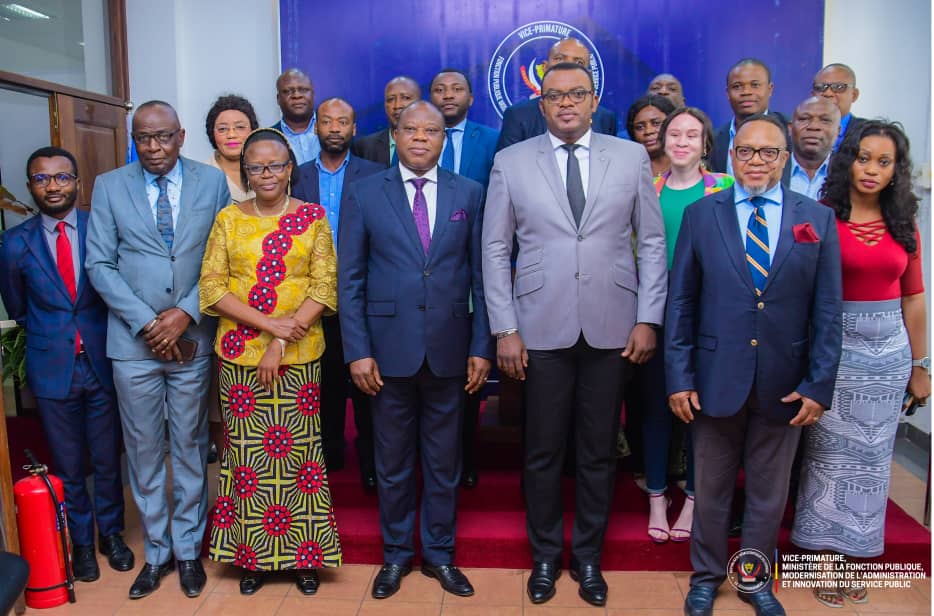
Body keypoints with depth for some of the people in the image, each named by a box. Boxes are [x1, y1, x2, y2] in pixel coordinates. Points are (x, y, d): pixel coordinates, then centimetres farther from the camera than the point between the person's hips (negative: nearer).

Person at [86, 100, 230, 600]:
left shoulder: (212, 182, 1)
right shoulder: (109, 186, 2)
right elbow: (100, 264, -1)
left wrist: (186, 312, -12)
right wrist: (146, 322, -10)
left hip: (193, 338, 0)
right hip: (133, 342, 1)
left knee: (190, 447, 10)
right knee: (144, 450, 9)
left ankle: (188, 549, 25)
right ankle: (156, 551, 25)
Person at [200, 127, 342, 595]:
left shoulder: (313, 217, 2)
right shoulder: (229, 219, 5)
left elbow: (325, 287, -3)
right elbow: (211, 286, -1)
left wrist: (283, 342, -12)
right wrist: (269, 323, -13)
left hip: (300, 355, -1)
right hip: (239, 355, 1)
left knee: (299, 448, 4)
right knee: (246, 450, 5)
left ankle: (304, 555, 20)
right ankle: (253, 555, 22)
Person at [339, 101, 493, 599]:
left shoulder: (469, 194, 4)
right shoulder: (365, 194, 1)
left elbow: (480, 275, 4)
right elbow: (349, 279, 0)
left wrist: (481, 347, -1)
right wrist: (357, 350, -6)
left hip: (450, 350, 1)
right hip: (390, 348, -1)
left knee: (444, 459, 12)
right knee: (393, 460, 12)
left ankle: (439, 553, 29)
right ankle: (396, 553, 30)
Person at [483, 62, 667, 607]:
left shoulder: (632, 157, 5)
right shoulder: (511, 162, 3)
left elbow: (652, 241, 5)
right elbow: (496, 249, 2)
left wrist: (648, 319, -1)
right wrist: (505, 329, -3)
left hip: (612, 329, 1)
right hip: (542, 330, 0)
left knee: (599, 453, 11)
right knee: (543, 453, 9)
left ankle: (589, 557, 30)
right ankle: (546, 555, 30)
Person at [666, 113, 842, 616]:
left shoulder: (817, 219, 2)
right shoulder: (700, 215, 1)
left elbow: (826, 311, 1)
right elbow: (680, 303, -1)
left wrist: (819, 385, -4)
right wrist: (679, 377, -6)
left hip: (784, 384, 1)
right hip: (716, 379, -1)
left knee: (769, 493, 15)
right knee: (710, 488, 13)